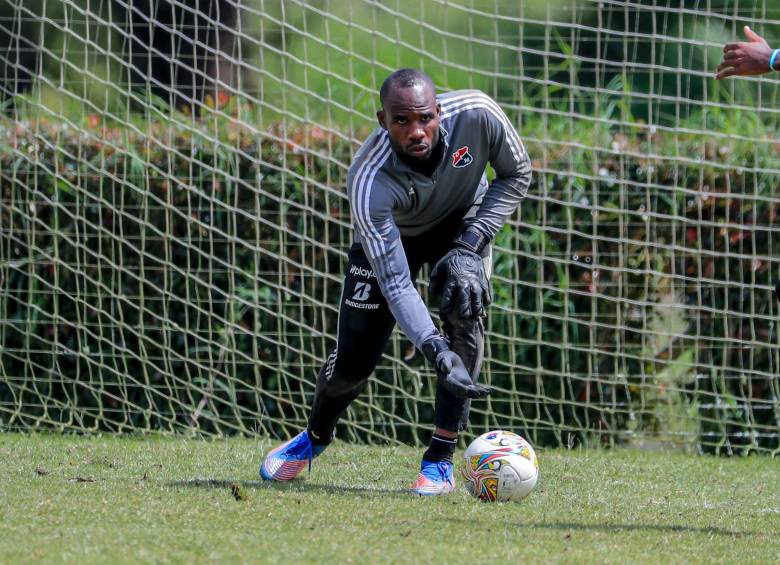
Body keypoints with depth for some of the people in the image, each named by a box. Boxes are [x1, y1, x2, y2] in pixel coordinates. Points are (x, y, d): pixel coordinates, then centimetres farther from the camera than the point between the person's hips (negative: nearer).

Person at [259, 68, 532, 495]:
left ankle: (441, 459, -17)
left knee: (464, 311, -27)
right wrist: (437, 352, -54)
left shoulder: (475, 115, -35)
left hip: (463, 223, 1)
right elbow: (395, 284, -41)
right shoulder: (369, 181, -41)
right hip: (390, 235, -1)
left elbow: (516, 175, -14)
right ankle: (314, 437, 33)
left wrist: (470, 246, -25)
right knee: (353, 361, -3)